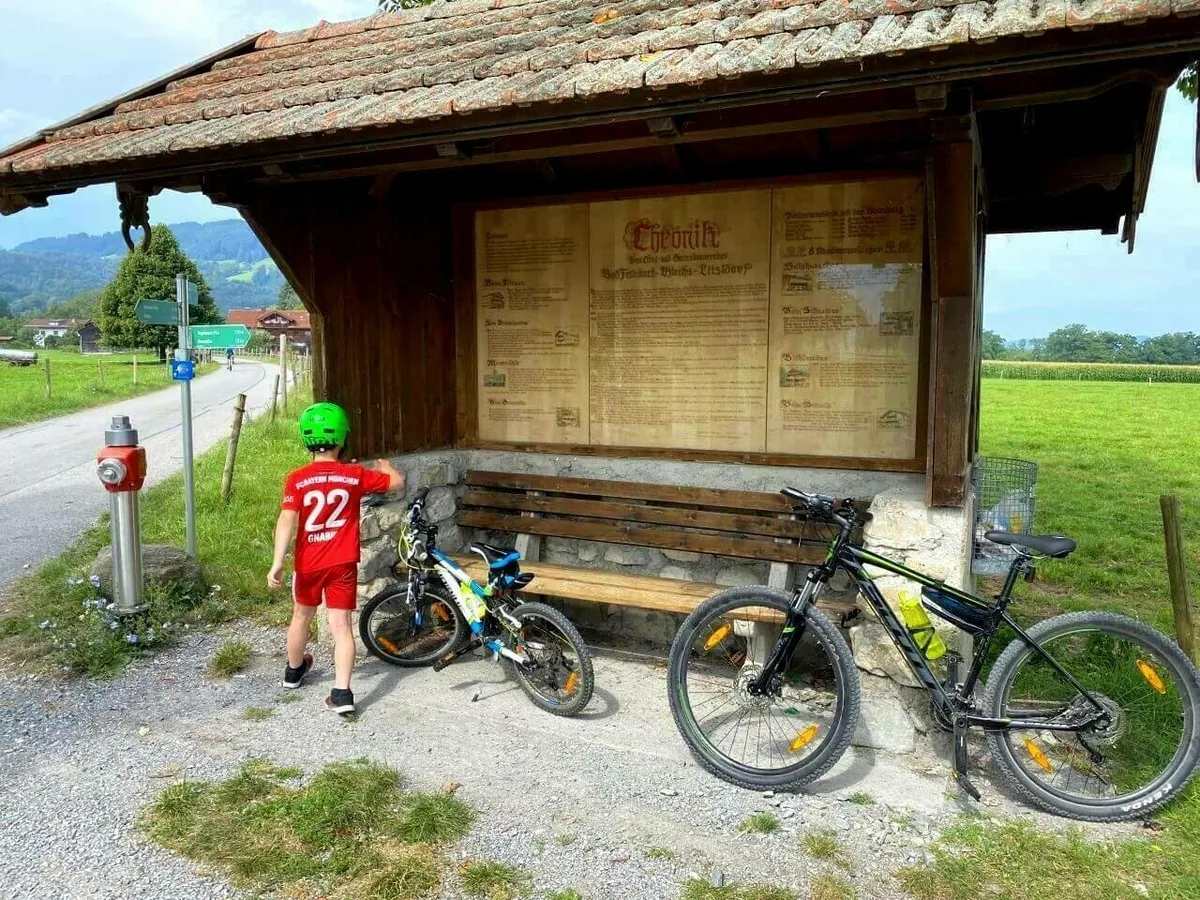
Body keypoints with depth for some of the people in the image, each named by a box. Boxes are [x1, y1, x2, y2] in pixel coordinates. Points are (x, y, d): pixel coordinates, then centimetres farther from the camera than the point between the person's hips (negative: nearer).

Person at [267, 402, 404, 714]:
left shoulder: (297, 479, -10)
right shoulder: (355, 475, -8)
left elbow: (287, 521, -19)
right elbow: (397, 481, 3)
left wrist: (277, 563, -22)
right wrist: (384, 466, 24)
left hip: (308, 563, 1)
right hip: (343, 563, -1)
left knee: (301, 616, 23)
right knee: (341, 625, 1)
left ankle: (293, 671, 45)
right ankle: (342, 693, -7)